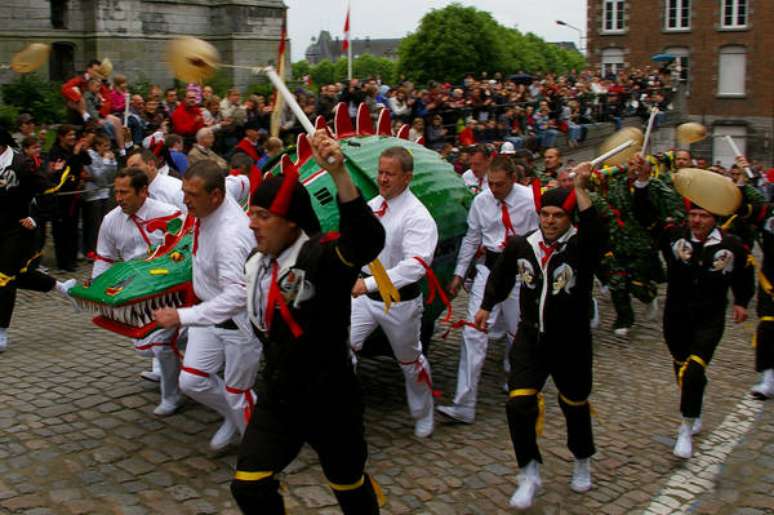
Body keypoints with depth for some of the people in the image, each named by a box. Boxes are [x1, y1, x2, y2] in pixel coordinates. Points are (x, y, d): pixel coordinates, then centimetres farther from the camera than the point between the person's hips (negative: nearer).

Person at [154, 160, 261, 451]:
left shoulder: (231, 234, -35)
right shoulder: (206, 209, -9)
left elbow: (237, 295, -42)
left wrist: (181, 317, -46)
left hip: (241, 320, -8)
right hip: (211, 310, 8)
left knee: (237, 394, 7)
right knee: (191, 381, 8)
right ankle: (234, 416, 37)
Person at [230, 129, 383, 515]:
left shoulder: (323, 257, -21)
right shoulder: (256, 264, 2)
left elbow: (368, 240, -43)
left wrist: (339, 173, -53)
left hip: (330, 398, -6)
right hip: (277, 397, 6)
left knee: (347, 482, 16)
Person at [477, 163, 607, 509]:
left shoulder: (581, 247, -14)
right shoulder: (521, 245, -3)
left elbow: (596, 234, -39)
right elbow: (501, 275, 16)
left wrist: (580, 189, -42)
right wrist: (487, 306, 23)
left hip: (571, 342, -2)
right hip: (530, 338, 2)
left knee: (574, 404, 16)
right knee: (518, 403, -11)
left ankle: (582, 461, 45)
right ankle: (530, 474, 8)